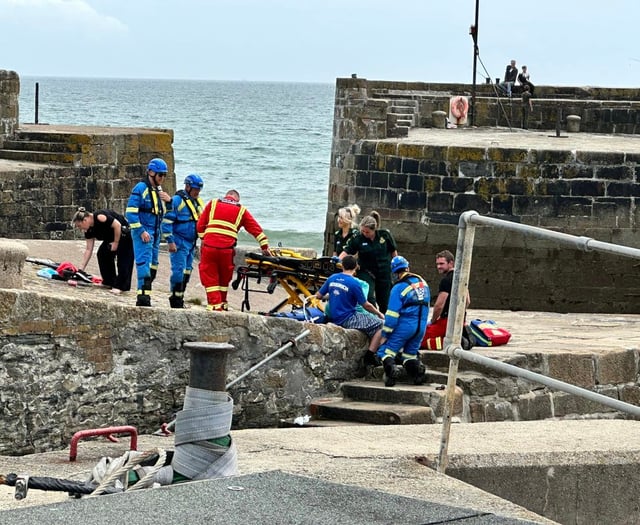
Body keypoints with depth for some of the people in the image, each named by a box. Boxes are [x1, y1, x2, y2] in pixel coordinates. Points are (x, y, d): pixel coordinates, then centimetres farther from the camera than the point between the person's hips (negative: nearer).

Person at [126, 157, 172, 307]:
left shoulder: (159, 190, 15)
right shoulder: (140, 188, -10)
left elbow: (165, 212, 21)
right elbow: (131, 212, -15)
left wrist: (169, 200, -1)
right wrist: (141, 231, -18)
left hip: (155, 233, 9)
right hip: (143, 232, -9)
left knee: (153, 263, 8)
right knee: (144, 261, -16)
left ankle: (145, 295, 12)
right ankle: (143, 295, -22)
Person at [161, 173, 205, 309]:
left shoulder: (198, 202, 14)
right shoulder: (177, 200, -10)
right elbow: (167, 222, -13)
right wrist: (170, 241, -17)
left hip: (191, 243, 8)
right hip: (179, 243, -8)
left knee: (187, 271, 10)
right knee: (179, 270, -12)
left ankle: (180, 298, 17)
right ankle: (176, 299, -7)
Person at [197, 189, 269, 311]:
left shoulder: (212, 204, 16)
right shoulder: (241, 210, 15)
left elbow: (200, 224, 14)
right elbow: (256, 228, 12)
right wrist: (265, 246, 14)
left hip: (209, 246, 0)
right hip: (227, 249, 0)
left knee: (209, 277, 6)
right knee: (224, 278, 18)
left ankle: (215, 305, -2)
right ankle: (222, 304, 26)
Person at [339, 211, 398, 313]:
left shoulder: (385, 235, -9)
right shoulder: (357, 238, -12)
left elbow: (393, 251, 3)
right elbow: (346, 252, -15)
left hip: (384, 273, 1)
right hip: (366, 272, -1)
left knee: (384, 302, 10)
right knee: (369, 298, -20)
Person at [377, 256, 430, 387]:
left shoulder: (398, 288, -12)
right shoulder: (423, 283, 8)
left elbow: (392, 314, -12)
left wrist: (385, 335, -5)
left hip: (404, 326, -6)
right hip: (421, 327, 6)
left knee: (387, 351, 0)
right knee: (410, 353, 19)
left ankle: (390, 374, -19)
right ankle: (418, 373, -2)